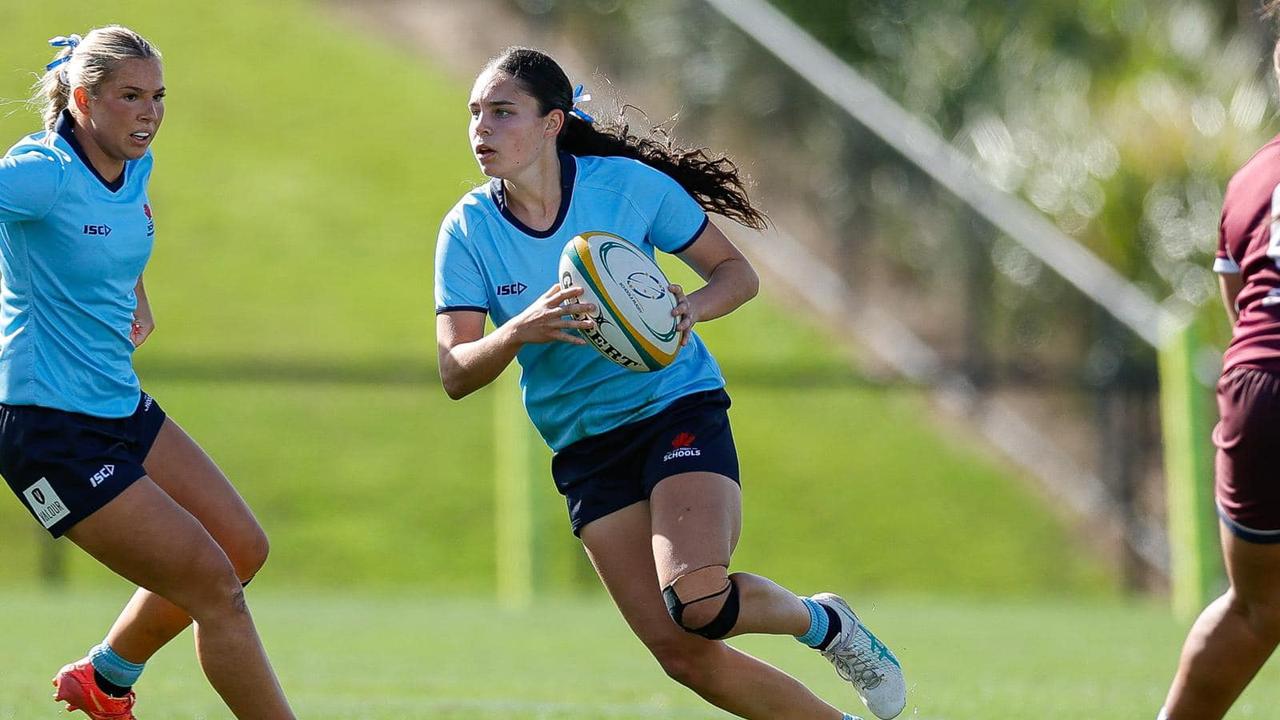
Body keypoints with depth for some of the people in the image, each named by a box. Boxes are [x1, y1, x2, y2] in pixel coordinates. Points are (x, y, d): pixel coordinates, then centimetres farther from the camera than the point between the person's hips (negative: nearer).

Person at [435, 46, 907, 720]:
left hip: (678, 408, -3)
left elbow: (738, 273, 0)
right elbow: (455, 373, -11)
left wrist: (689, 308, -22)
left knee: (697, 601, -27)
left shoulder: (628, 185, -11)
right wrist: (521, 330, -31)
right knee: (683, 654, -4)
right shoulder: (467, 229, -6)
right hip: (585, 448, 3)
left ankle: (823, 622, 4)